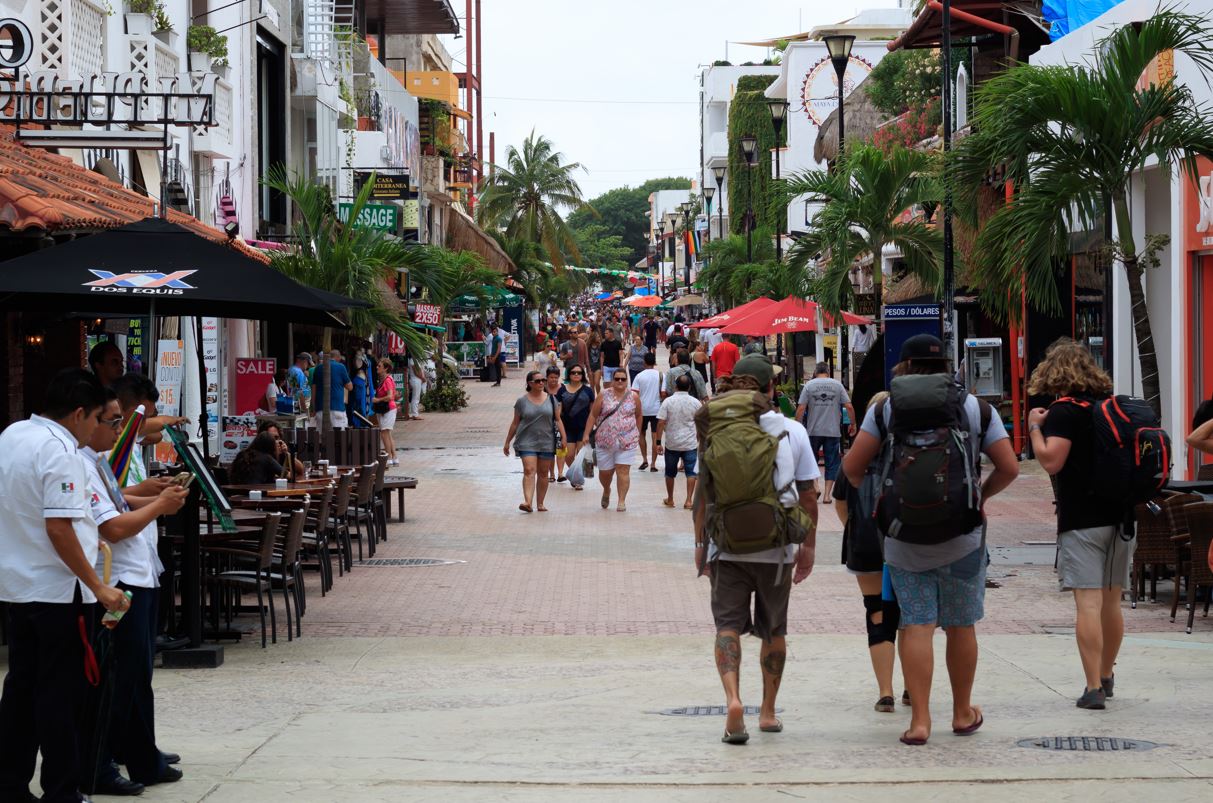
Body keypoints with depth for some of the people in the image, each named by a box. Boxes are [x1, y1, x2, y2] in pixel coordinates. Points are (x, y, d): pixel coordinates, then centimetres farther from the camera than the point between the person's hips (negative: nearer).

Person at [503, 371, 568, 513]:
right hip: (527, 442, -2)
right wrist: (507, 442, 9)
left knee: (543, 473, 6)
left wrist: (563, 437, -2)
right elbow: (515, 423, 7)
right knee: (529, 471, -15)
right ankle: (528, 502, -26)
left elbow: (558, 420, 9)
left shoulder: (550, 399, 6)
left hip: (546, 442, 2)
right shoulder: (522, 401, 2)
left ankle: (540, 504, 16)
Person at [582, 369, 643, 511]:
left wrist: (637, 434, 16)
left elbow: (638, 416, 13)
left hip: (627, 441, -1)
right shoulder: (603, 396, 0)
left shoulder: (633, 397, 2)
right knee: (605, 472, 10)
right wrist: (586, 434, -4)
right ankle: (606, 491, 39)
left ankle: (622, 501, -2)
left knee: (623, 471, -7)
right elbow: (593, 415, 2)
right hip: (604, 440, 1)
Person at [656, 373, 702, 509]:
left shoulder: (668, 402, -7)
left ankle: (670, 500, 25)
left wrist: (658, 442, -5)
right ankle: (688, 500, -4)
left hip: (671, 444, 0)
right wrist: (700, 440, 17)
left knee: (670, 472, 15)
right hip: (690, 444, 0)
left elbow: (661, 423, -10)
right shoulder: (696, 403, -3)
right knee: (690, 472, 4)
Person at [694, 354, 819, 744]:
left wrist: (700, 543, 7)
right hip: (776, 549, 1)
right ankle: (768, 710, 24)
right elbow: (808, 494, 1)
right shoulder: (792, 431, -2)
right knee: (774, 630, 16)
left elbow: (703, 493, -1)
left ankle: (732, 699, -22)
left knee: (728, 624, 1)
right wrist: (809, 544, 10)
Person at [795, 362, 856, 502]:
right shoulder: (837, 385, 2)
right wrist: (853, 424, 11)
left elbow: (801, 408, -7)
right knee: (832, 463, 7)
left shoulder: (809, 385, -1)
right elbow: (849, 406, -1)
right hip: (833, 431, 0)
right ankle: (827, 494, 3)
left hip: (813, 431, 0)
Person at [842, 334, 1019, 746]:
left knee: (916, 626, 1)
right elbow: (1009, 468, 2)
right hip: (962, 538, 1)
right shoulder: (975, 407, 2)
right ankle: (963, 714, 24)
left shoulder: (886, 407, -2)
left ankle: (920, 720, -5)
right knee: (961, 626, 12)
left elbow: (852, 466, -3)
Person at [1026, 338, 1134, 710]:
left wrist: (1035, 427, -5)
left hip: (1082, 520, -7)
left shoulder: (1065, 410, -10)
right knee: (1111, 602, 17)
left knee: (1088, 604, -9)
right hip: (1121, 515, 7)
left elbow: (1051, 462, -20)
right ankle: (1106, 676, 31)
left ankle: (1094, 688, -14)